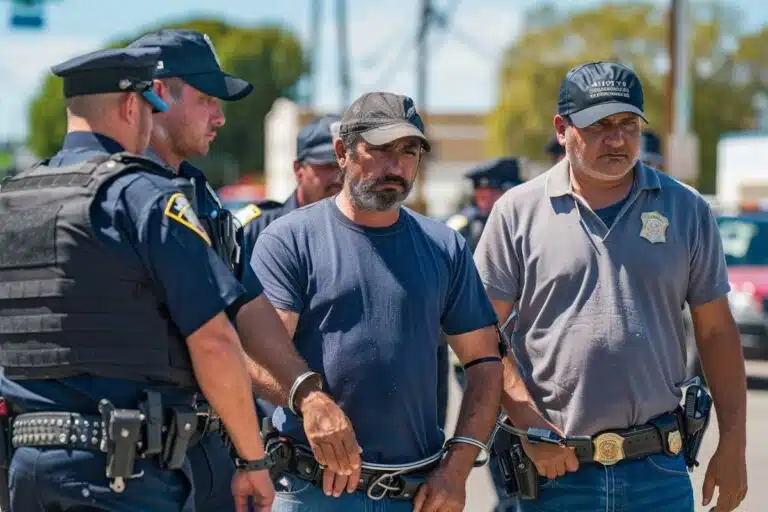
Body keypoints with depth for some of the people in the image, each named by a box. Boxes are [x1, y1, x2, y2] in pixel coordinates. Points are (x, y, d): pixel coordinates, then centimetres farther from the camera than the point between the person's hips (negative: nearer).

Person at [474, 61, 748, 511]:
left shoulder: (686, 210, 6)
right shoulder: (518, 212, 1)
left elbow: (717, 331, 9)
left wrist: (733, 443, 5)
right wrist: (529, 425, -10)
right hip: (554, 467, -1)